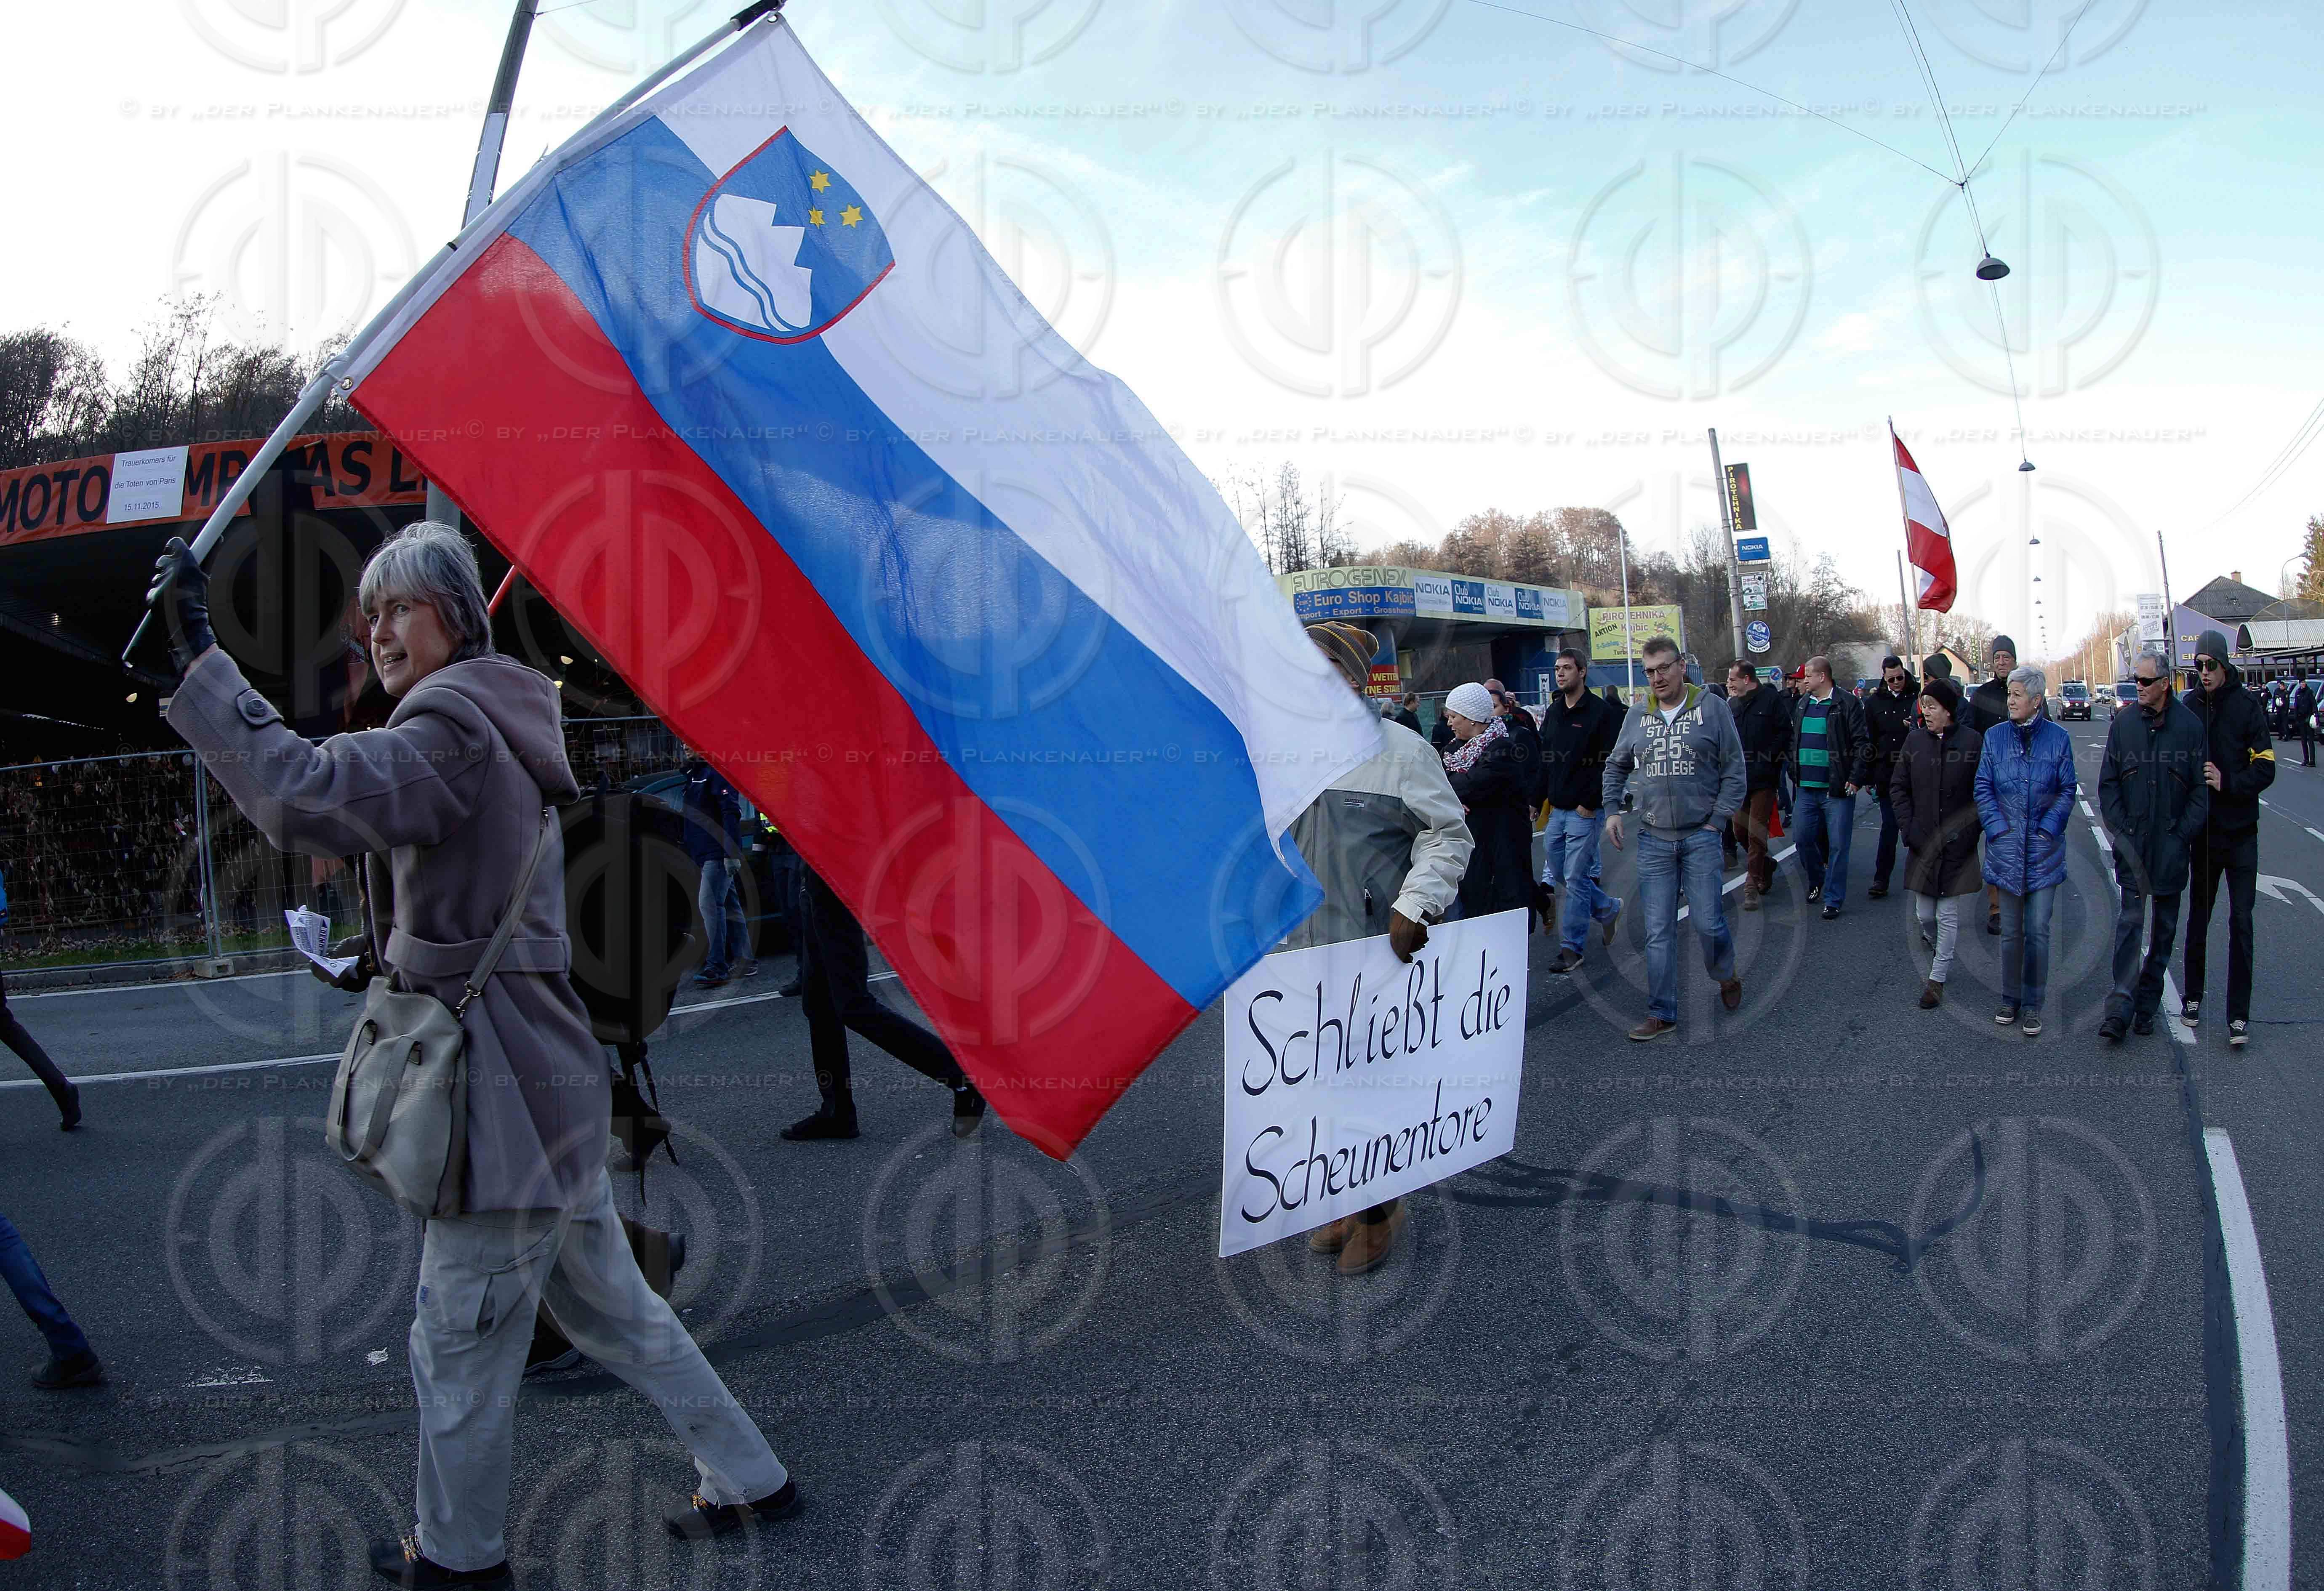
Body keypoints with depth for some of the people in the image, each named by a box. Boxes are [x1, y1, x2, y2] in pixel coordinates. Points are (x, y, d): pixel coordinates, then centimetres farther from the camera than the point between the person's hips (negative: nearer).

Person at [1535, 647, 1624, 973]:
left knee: (1576, 878, -5)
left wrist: (1589, 803, -15)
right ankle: (1608, 909, 34)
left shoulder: (1602, 712, -9)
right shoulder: (1552, 712, 12)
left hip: (1585, 811, -7)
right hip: (1556, 809, 7)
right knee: (1557, 871, 13)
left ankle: (1572, 948, 3)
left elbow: (1610, 763, -13)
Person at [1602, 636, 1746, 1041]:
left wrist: (1718, 820, -7)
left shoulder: (1711, 708, -2)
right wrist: (1612, 809, 6)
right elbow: (1616, 767, 20)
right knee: (1658, 932, 2)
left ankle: (1726, 976, 31)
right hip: (1653, 840, 3)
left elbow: (1734, 769, -1)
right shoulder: (1638, 715, 8)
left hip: (1700, 836, -3)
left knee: (1708, 923, -1)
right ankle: (1661, 1014, 9)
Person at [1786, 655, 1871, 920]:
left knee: (1837, 846, 0)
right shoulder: (1802, 705, 13)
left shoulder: (1847, 704, -7)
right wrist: (1794, 773, 12)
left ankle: (1833, 899, 8)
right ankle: (1816, 880, 34)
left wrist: (1855, 779, -13)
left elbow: (1862, 744, -8)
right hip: (1806, 789, 6)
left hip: (1837, 789, -6)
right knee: (1803, 838, 10)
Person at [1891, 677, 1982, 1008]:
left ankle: (1938, 978, 10)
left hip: (1957, 845, -3)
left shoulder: (1973, 742, -7)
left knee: (1948, 914, 1)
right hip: (1923, 844, 3)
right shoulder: (1915, 741, 1)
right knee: (1924, 914, 9)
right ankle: (1941, 953, 38)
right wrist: (1909, 828, -1)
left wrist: (1969, 832, -8)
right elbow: (1898, 787, 7)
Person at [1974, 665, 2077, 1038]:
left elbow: (2067, 791, 3)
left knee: (2038, 930, -1)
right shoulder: (1995, 738, 4)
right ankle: (2010, 999, 17)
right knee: (2010, 931, 6)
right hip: (2006, 849, 1)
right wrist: (1999, 829, -6)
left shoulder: (2058, 739, 0)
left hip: (2044, 850, -1)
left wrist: (2048, 829, -8)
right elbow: (1983, 789, 5)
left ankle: (2033, 1005, 8)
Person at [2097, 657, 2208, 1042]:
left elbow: (2201, 790, -1)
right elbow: (2108, 784, 5)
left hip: (2171, 847, 0)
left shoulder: (2190, 726, -3)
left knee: (2164, 927, 9)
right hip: (2132, 846, 0)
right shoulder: (2123, 724, 2)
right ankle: (2121, 1005, -10)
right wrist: (2120, 832, -4)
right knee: (2129, 922, -6)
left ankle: (2147, 1005, 18)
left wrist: (2182, 835, -7)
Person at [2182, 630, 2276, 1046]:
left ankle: (2239, 1015, 0)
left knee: (2241, 922, -4)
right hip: (2203, 831, 3)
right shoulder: (2188, 707, 0)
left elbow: (2266, 768, -10)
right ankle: (2193, 995, 29)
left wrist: (2228, 782, -24)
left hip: (2241, 833, -3)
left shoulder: (2247, 706, -8)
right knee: (2198, 916, 13)